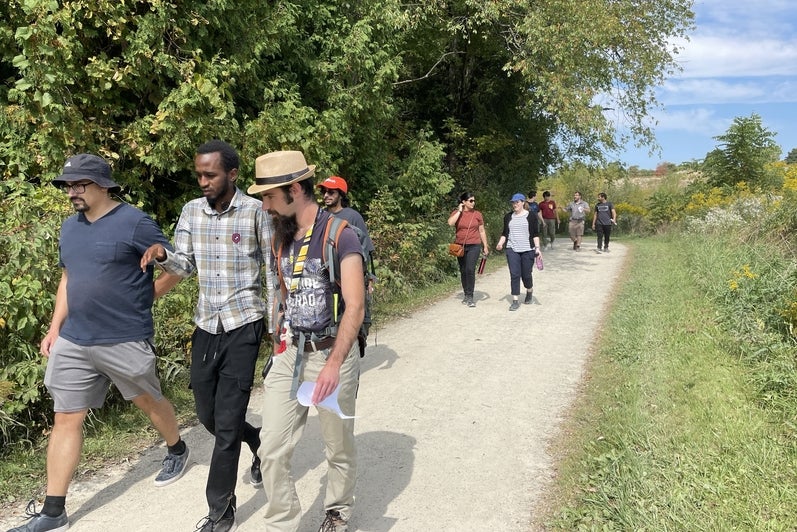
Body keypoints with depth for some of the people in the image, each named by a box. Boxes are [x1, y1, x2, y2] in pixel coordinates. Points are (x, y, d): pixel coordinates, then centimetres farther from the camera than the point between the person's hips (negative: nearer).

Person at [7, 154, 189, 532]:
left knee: (149, 402, 14)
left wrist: (141, 298, -8)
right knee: (65, 420, 7)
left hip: (126, 341, -6)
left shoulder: (134, 223, -14)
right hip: (73, 341, 6)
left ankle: (177, 450, 42)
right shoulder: (70, 227, 9)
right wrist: (55, 327, 12)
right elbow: (68, 278, 18)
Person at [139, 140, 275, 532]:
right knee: (207, 415, 15)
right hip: (206, 323, 6)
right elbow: (183, 265, 5)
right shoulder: (191, 211, 6)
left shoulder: (255, 211, -8)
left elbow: (272, 268, -3)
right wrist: (162, 254, -17)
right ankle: (261, 445, 43)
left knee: (227, 423, -2)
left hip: (243, 325, -5)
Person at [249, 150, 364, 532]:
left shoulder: (339, 235, -14)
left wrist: (334, 364, -27)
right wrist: (279, 347, 16)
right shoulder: (282, 238, 7)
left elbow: (355, 307, -19)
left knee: (339, 448, 13)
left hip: (330, 354, -5)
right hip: (289, 356, 6)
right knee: (272, 450, 4)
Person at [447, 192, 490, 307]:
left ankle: (470, 297, -11)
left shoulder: (477, 214, 3)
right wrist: (459, 211, -14)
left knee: (470, 269, -16)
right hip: (460, 246, 2)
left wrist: (485, 246, 9)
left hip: (474, 246, -1)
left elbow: (482, 231, 9)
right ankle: (466, 295, 25)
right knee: (463, 271, 10)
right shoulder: (456, 213, 0)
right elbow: (450, 223, -21)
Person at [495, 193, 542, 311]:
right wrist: (500, 243, -3)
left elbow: (535, 234, 0)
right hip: (512, 249, 2)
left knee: (526, 275, 4)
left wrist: (537, 247, -9)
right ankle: (515, 301, -2)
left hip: (527, 250, -2)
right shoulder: (508, 216, 9)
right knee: (514, 275, -5)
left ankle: (529, 292, 35)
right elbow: (505, 233, 13)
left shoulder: (531, 216, 0)